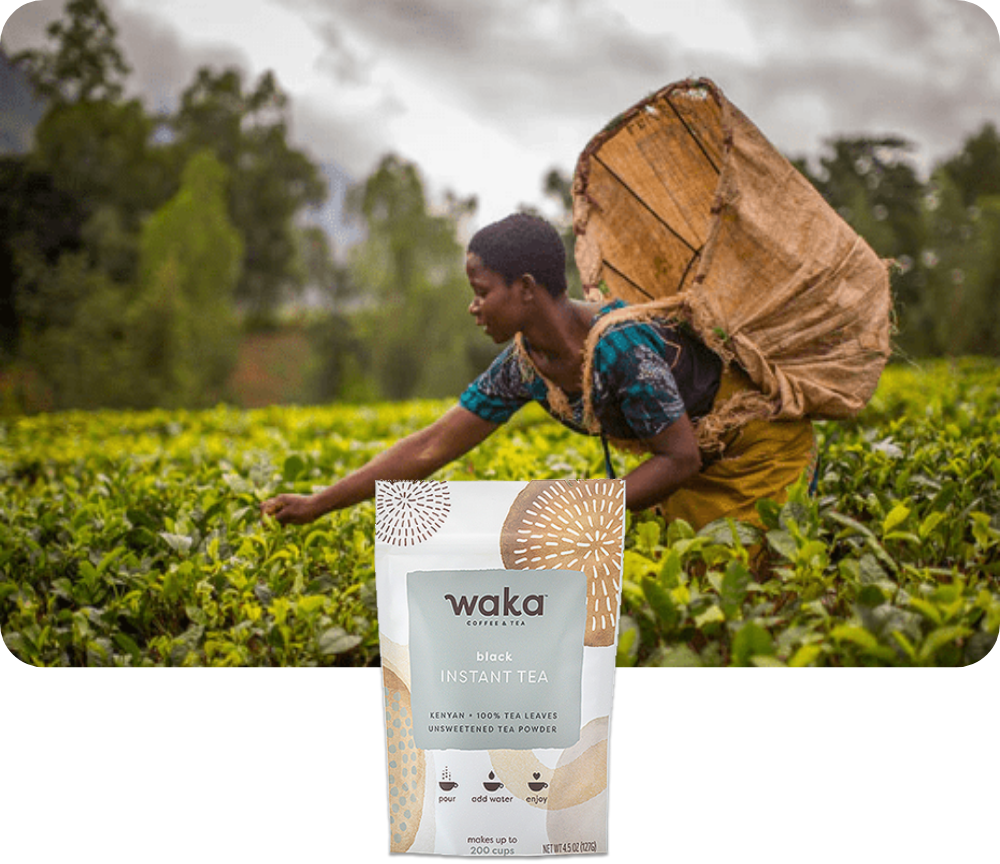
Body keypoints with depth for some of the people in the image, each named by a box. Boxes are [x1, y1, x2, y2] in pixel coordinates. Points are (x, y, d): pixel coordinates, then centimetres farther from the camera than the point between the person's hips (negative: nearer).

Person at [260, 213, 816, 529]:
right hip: (702, 454, 7)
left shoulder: (620, 346, -35)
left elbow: (680, 459, -28)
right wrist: (318, 505, -9)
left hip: (764, 437, -6)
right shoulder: (524, 365, -12)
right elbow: (430, 448, -9)